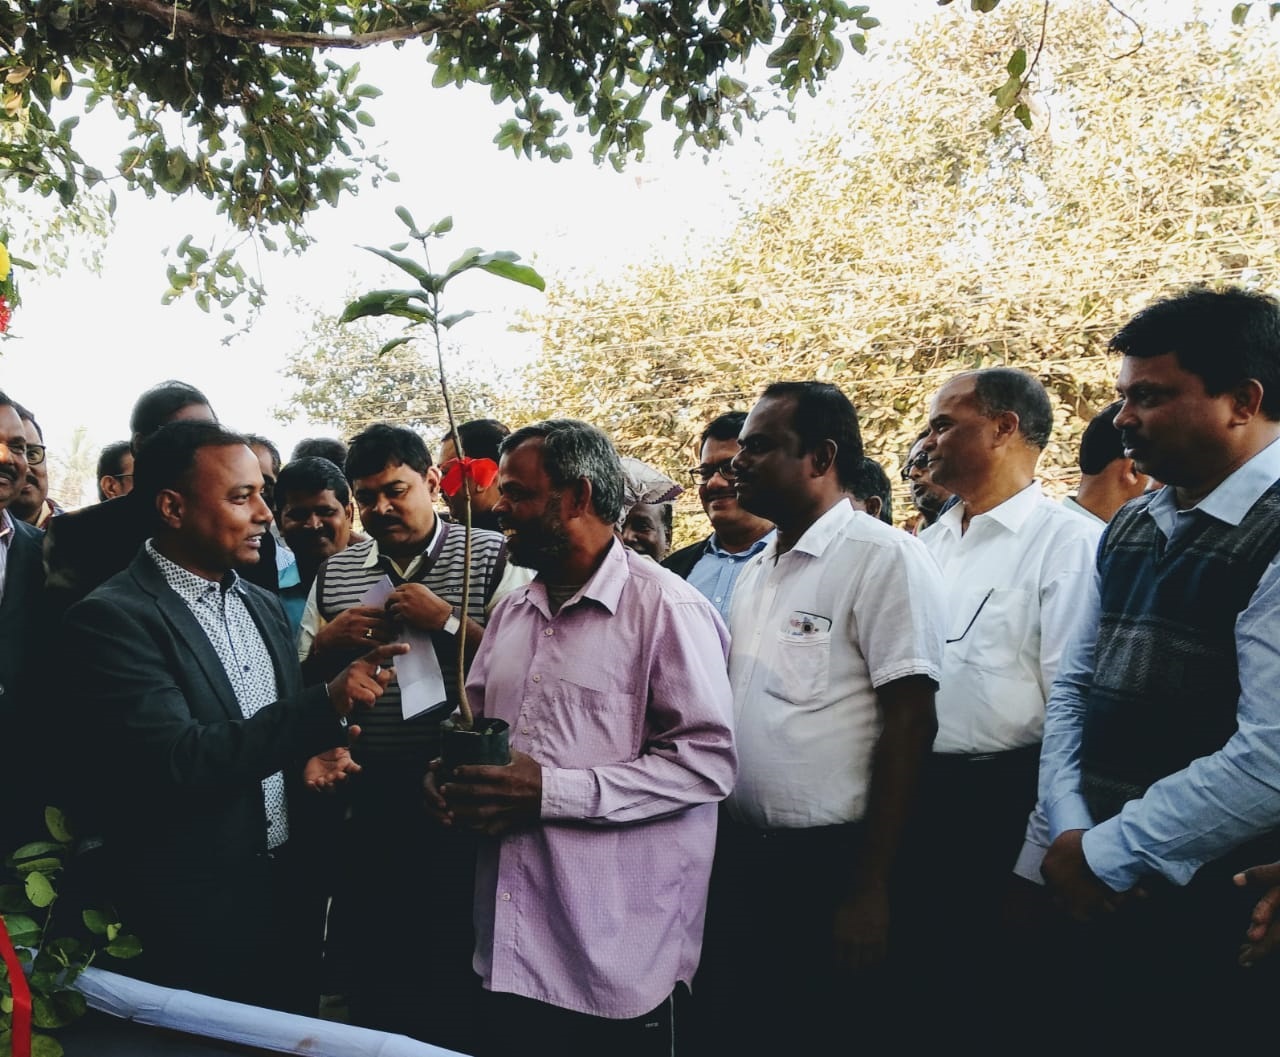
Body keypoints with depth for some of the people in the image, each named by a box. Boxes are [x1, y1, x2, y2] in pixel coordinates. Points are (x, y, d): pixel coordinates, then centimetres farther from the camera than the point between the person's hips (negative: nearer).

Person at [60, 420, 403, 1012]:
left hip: (287, 891, 7)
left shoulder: (263, 607, 8)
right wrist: (327, 704, -30)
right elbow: (180, 762, -25)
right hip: (191, 918, -7)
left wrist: (309, 756, -4)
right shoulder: (112, 618, -16)